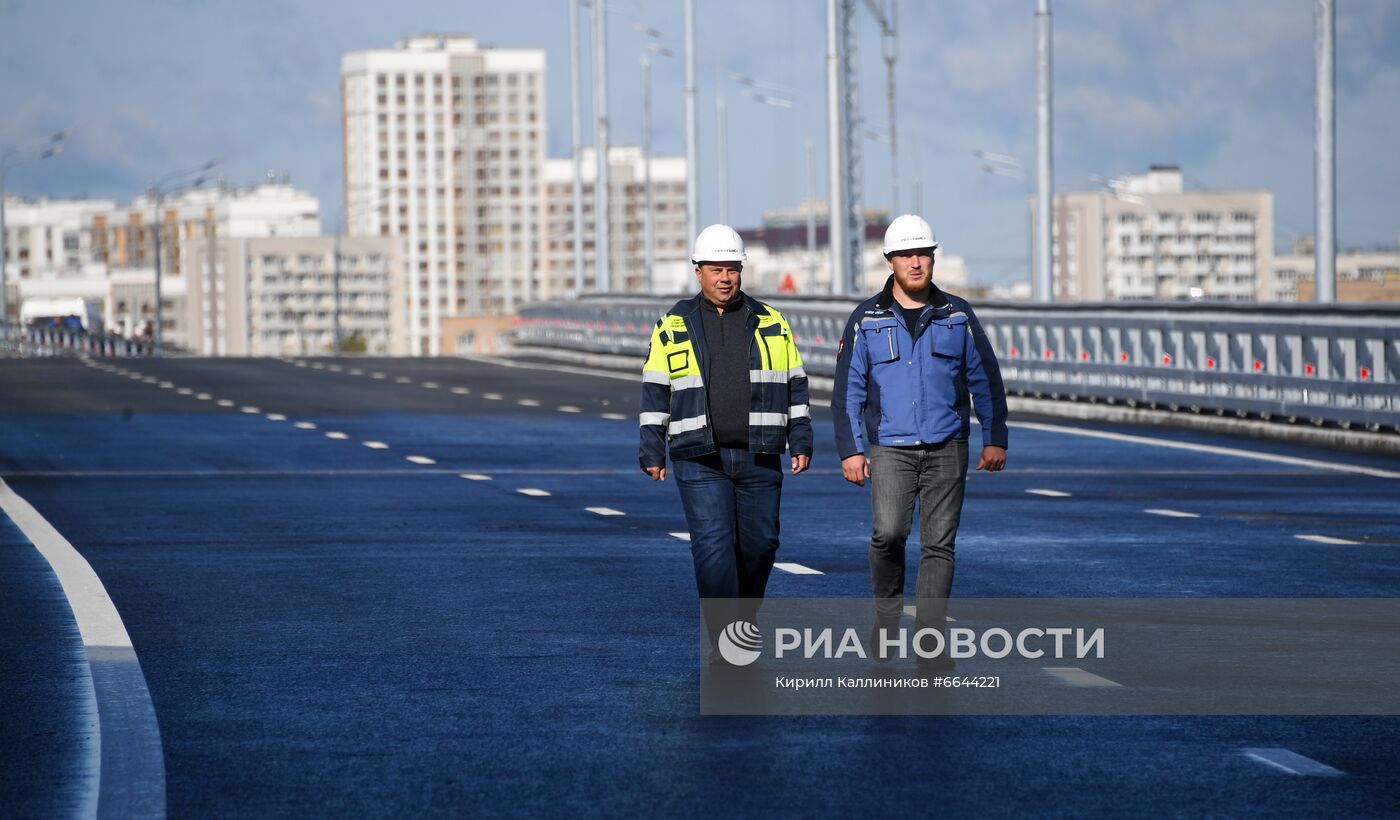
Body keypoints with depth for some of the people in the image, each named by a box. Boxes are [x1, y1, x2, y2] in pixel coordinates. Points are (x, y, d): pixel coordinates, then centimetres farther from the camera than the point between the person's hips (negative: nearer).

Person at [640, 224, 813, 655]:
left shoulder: (769, 323, 8)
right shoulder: (675, 326, 5)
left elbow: (795, 386, 11)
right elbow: (655, 391, 7)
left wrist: (801, 442, 5)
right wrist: (652, 452, 2)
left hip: (759, 458, 2)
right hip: (700, 459, -2)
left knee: (759, 545, 5)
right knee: (713, 547, -10)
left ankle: (746, 621, 26)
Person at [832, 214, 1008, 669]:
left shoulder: (957, 315, 6)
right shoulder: (867, 319, 3)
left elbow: (986, 380, 12)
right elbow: (847, 389, 4)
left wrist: (995, 439, 8)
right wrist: (850, 450, -3)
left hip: (947, 448, 1)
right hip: (890, 448, -1)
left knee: (939, 544, -1)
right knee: (888, 532, -19)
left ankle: (931, 642, 3)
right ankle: (888, 614, 5)